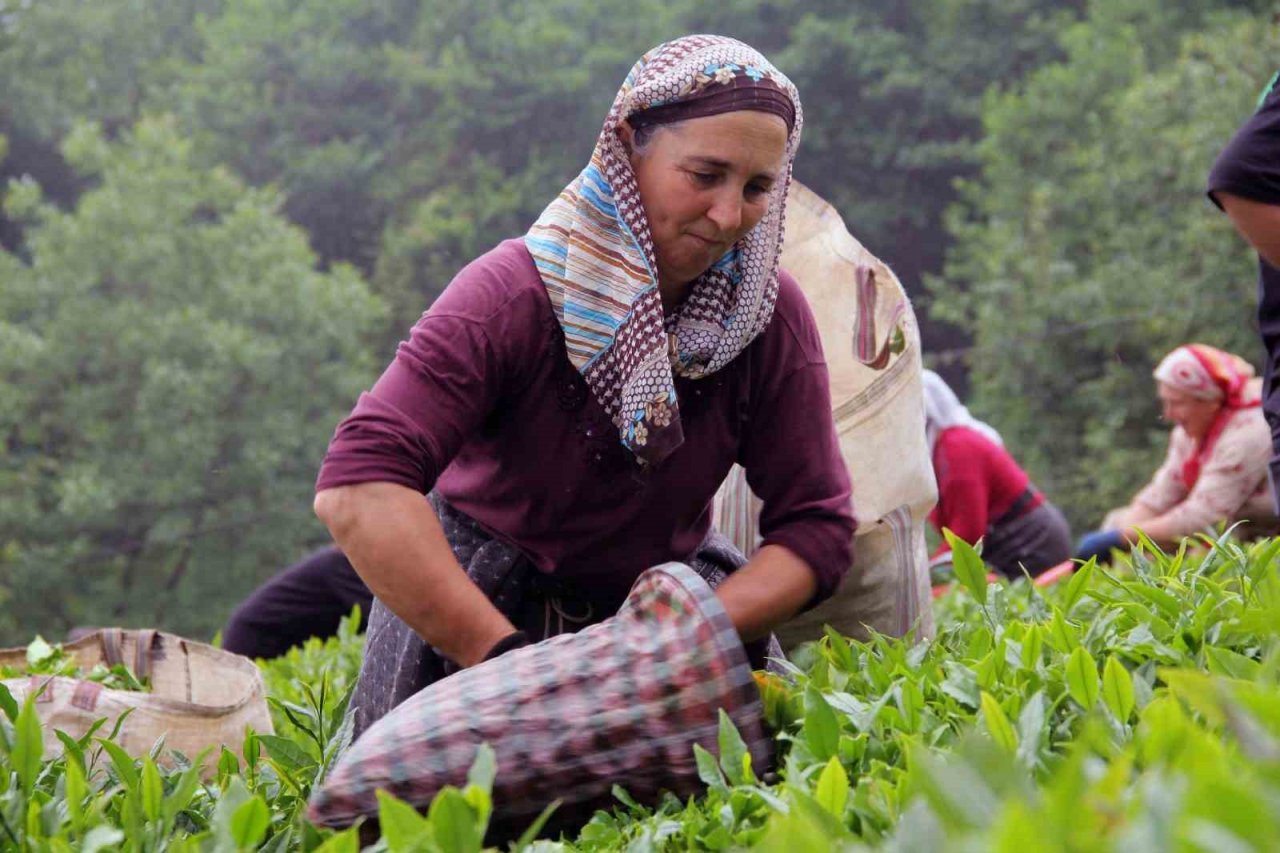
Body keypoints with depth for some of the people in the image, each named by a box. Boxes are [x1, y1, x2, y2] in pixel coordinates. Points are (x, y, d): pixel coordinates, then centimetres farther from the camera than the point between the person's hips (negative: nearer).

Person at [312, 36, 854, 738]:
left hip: (658, 585, 3)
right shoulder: (513, 295, -28)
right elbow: (359, 489, -39)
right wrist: (504, 656, -45)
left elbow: (817, 526, -14)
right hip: (473, 589, -3)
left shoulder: (769, 314, -15)